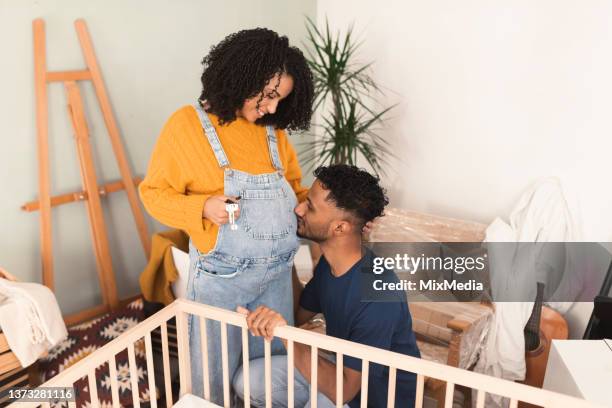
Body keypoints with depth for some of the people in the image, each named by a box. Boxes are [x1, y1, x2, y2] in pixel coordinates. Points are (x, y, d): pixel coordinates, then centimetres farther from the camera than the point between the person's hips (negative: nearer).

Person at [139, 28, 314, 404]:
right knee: (214, 376, 13)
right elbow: (154, 193, -6)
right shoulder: (187, 125, -9)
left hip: (277, 274, 5)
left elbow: (293, 188, 16)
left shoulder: (274, 131, 4)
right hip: (221, 277, -4)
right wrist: (203, 207, -23)